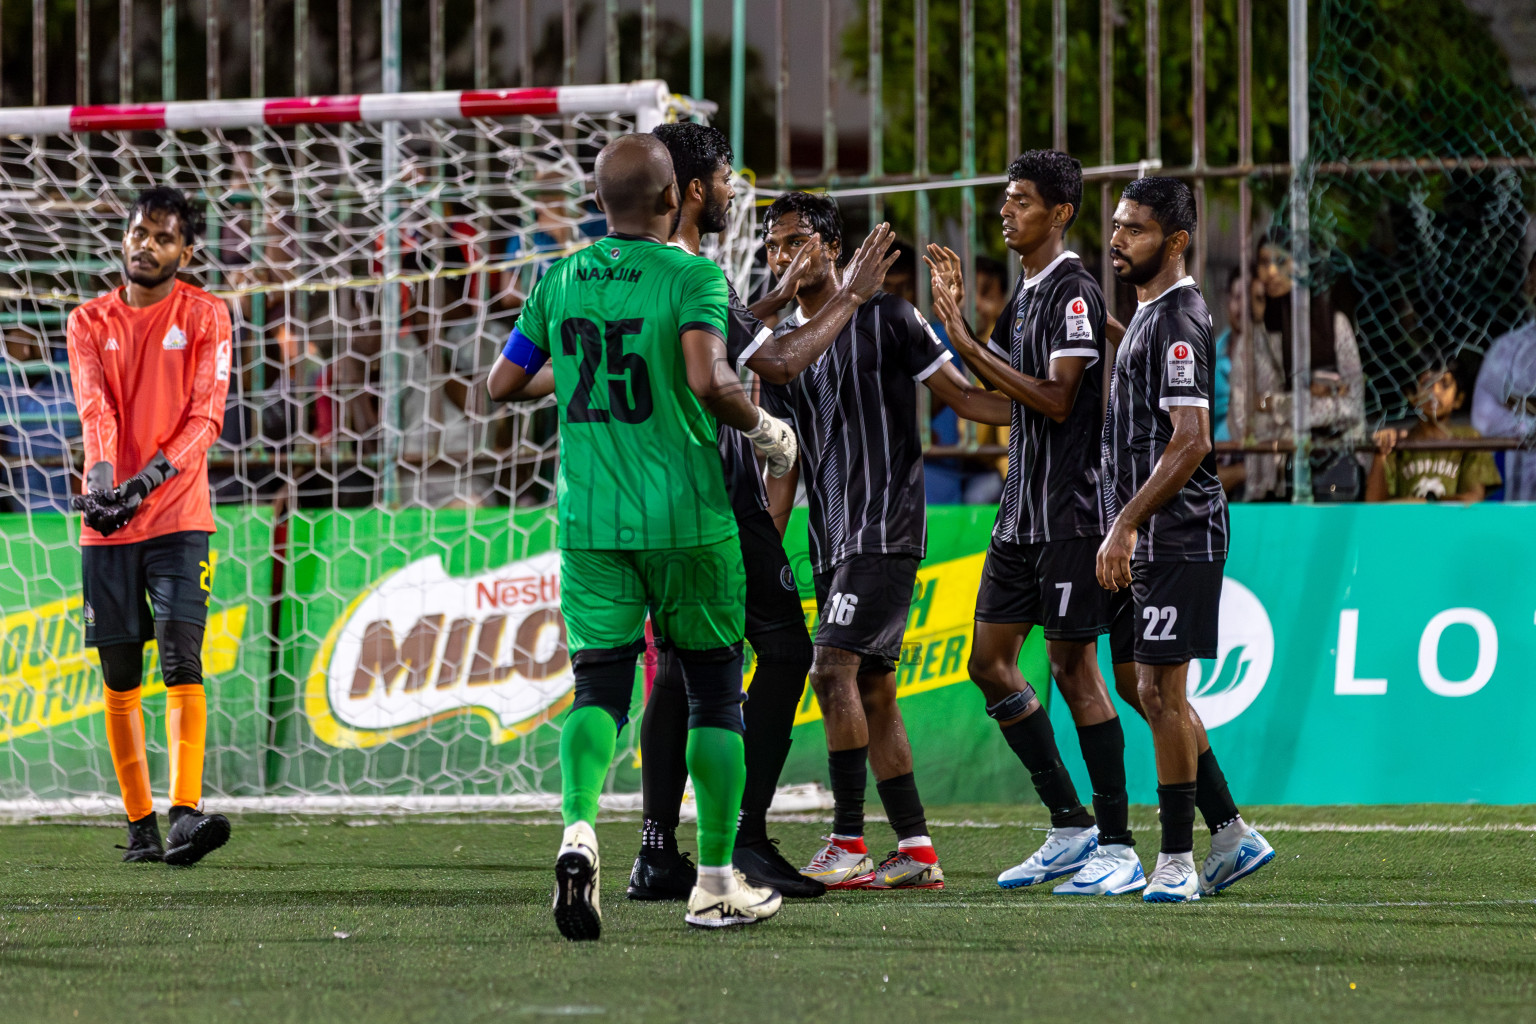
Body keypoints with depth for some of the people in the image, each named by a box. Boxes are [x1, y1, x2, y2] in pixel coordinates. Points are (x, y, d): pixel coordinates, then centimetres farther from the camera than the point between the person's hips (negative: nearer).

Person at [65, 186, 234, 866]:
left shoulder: (205, 317, 2)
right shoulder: (90, 323, 9)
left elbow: (205, 416, -7)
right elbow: (94, 411, -6)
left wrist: (150, 478, -22)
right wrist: (101, 481, -25)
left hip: (177, 518, -3)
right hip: (106, 525, 3)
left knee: (181, 663, -15)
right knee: (120, 681, 5)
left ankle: (186, 815, -25)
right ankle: (140, 824, 13)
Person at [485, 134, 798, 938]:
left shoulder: (559, 280, 6)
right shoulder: (691, 277, -8)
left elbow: (501, 385, 11)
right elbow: (708, 383, -22)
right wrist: (766, 432, -5)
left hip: (589, 518, 3)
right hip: (685, 516, -3)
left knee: (599, 687, 2)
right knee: (713, 690, 11)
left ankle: (578, 824, -28)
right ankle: (716, 883, 14)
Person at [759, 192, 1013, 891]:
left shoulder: (887, 319, -4)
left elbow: (962, 397, 0)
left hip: (887, 528, -7)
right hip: (831, 543, 7)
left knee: (833, 668, -18)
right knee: (873, 692, 7)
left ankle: (848, 846, -17)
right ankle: (916, 852, 11)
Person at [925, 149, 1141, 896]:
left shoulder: (1074, 291, -13)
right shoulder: (1025, 290, 15)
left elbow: (1058, 400, -20)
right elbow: (997, 388, 24)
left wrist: (967, 344, -20)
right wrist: (955, 318, 12)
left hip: (1068, 511, -9)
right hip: (1021, 511, 9)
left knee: (1073, 666, -7)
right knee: (990, 663, 9)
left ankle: (1117, 848, -1)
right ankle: (1070, 829, 16)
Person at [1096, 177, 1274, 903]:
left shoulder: (1178, 321, -15)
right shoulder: (1148, 314, 17)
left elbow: (1191, 442, -22)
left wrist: (1125, 525, -22)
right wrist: (1126, 526, 21)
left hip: (1176, 539, -10)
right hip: (1146, 543, 10)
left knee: (1160, 690, -8)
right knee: (1137, 684, 13)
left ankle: (1177, 862, -3)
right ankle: (1233, 837, 18)